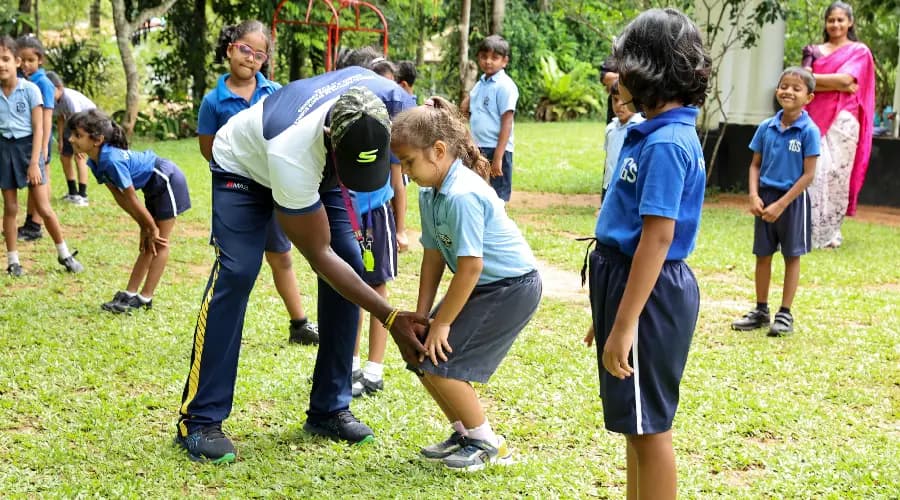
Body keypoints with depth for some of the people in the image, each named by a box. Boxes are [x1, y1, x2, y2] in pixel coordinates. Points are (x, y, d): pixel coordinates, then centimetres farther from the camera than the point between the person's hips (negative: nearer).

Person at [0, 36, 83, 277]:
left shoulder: (30, 89, -9)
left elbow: (38, 128, -9)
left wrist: (35, 162, -14)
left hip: (27, 146, -3)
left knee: (43, 208, -1)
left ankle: (64, 254, 15)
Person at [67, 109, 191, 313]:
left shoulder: (112, 160, -33)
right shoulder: (96, 162, -5)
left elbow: (132, 199, -24)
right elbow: (119, 196, 0)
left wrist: (152, 228, -14)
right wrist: (144, 226, 0)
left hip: (168, 180, -9)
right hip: (154, 187, 9)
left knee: (158, 243, -1)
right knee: (148, 245, 12)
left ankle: (145, 298, 3)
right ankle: (130, 294, 14)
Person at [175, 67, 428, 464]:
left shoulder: (385, 97, -33)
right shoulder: (291, 150, -45)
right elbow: (318, 255, -34)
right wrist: (391, 319, -37)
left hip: (315, 168, 6)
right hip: (245, 166, -5)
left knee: (350, 264, -8)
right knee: (236, 272, -22)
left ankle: (330, 409, 3)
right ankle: (200, 421, -15)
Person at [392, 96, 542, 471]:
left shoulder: (462, 195, -27)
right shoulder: (430, 193, 2)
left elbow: (470, 267, -25)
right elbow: (434, 257, 5)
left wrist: (441, 322, -17)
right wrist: (421, 316, 3)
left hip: (511, 287, -9)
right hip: (481, 285, 9)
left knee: (440, 365, -12)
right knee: (420, 356, 6)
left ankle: (489, 445, 6)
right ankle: (465, 433, 22)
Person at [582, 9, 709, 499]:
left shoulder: (666, 143, -19)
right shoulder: (653, 133, 10)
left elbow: (658, 238, -23)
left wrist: (624, 324, -24)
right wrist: (610, 311, 21)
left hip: (648, 293, -10)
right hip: (631, 283, 10)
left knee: (649, 426, 1)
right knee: (635, 422, 19)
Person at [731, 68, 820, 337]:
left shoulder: (809, 131, -11)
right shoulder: (766, 128, 1)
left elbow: (808, 174, -12)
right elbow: (755, 165, 8)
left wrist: (781, 205, -16)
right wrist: (754, 196, -8)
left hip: (792, 199, -4)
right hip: (766, 197, 4)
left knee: (792, 256, 7)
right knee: (762, 255, 10)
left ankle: (785, 314, 15)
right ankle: (761, 310, 22)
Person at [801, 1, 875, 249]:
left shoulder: (859, 51, 9)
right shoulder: (814, 51, 16)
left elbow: (846, 79, -8)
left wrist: (813, 78, -3)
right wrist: (836, 85, -10)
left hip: (842, 120, -2)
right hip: (815, 118, 2)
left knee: (836, 174, -6)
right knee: (812, 172, -8)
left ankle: (830, 233, 0)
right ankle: (809, 231, -6)